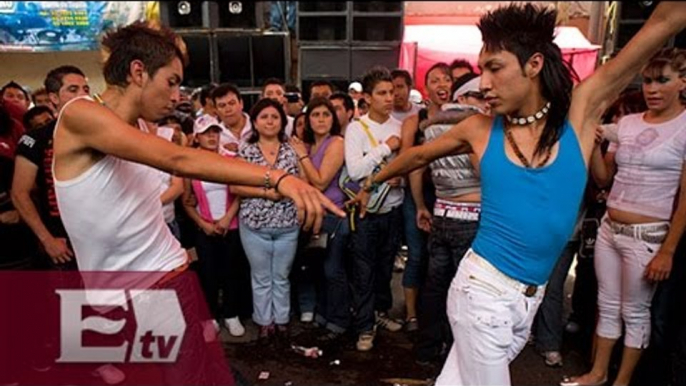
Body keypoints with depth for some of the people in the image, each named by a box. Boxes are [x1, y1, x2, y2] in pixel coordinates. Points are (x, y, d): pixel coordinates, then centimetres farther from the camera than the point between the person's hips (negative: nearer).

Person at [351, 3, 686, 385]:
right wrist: (371, 184, 22)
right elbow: (418, 156, 11)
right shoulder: (480, 129, -5)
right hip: (483, 289, -1)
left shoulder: (581, 110, -5)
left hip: (531, 297, 2)